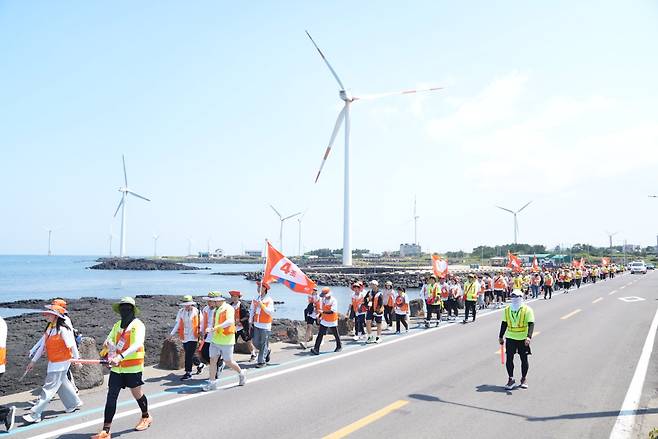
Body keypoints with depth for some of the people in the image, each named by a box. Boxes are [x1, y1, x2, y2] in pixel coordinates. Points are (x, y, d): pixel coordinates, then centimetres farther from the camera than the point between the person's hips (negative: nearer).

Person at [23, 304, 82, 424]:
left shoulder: (63, 329, -19)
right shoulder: (49, 329, 7)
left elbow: (72, 345, -15)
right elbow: (43, 346, 13)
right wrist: (33, 361, 14)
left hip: (61, 362, -9)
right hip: (53, 363, 9)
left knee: (49, 388, -6)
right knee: (62, 384, 20)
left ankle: (35, 414, -4)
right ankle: (74, 403, 37)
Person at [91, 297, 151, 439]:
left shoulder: (138, 325, -10)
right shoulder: (117, 325, 11)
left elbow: (137, 344, -24)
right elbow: (108, 341, 15)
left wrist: (121, 356, -36)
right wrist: (108, 343, -10)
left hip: (132, 366, -5)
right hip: (117, 367, 5)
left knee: (136, 393, 11)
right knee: (111, 396, -1)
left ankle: (146, 417, 37)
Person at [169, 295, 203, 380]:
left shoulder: (196, 311, -6)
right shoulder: (181, 312, 6)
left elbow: (201, 324, -2)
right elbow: (177, 324, 10)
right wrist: (172, 333, 5)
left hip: (193, 337, -5)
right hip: (184, 337, 5)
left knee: (189, 355, -7)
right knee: (190, 354, 15)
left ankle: (188, 373, 2)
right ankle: (199, 364, 40)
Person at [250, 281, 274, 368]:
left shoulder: (269, 300, -8)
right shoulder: (255, 300, 7)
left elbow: (271, 312, -16)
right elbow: (252, 311, 14)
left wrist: (262, 305, -21)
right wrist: (250, 322, 9)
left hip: (265, 326, -5)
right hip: (256, 325, 5)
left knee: (264, 344, -1)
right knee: (256, 343, 7)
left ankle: (262, 361, 7)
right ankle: (267, 351, 33)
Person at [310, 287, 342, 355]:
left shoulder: (333, 300, -20)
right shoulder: (323, 299, 1)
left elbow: (332, 311, -30)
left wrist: (323, 312, -37)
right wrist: (320, 316, 17)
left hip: (332, 321, -5)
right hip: (324, 321, 5)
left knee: (336, 335, 13)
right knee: (320, 334, -6)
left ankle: (339, 346, 35)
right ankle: (316, 349, -10)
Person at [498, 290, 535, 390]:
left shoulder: (527, 310, -7)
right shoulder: (507, 309, 6)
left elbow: (531, 324, -13)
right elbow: (504, 324, 14)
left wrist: (529, 337, -26)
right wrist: (501, 337, 15)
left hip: (523, 339, -3)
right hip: (510, 338, 3)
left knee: (524, 359, 8)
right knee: (509, 359, 0)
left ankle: (524, 378, 26)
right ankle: (511, 379, 13)